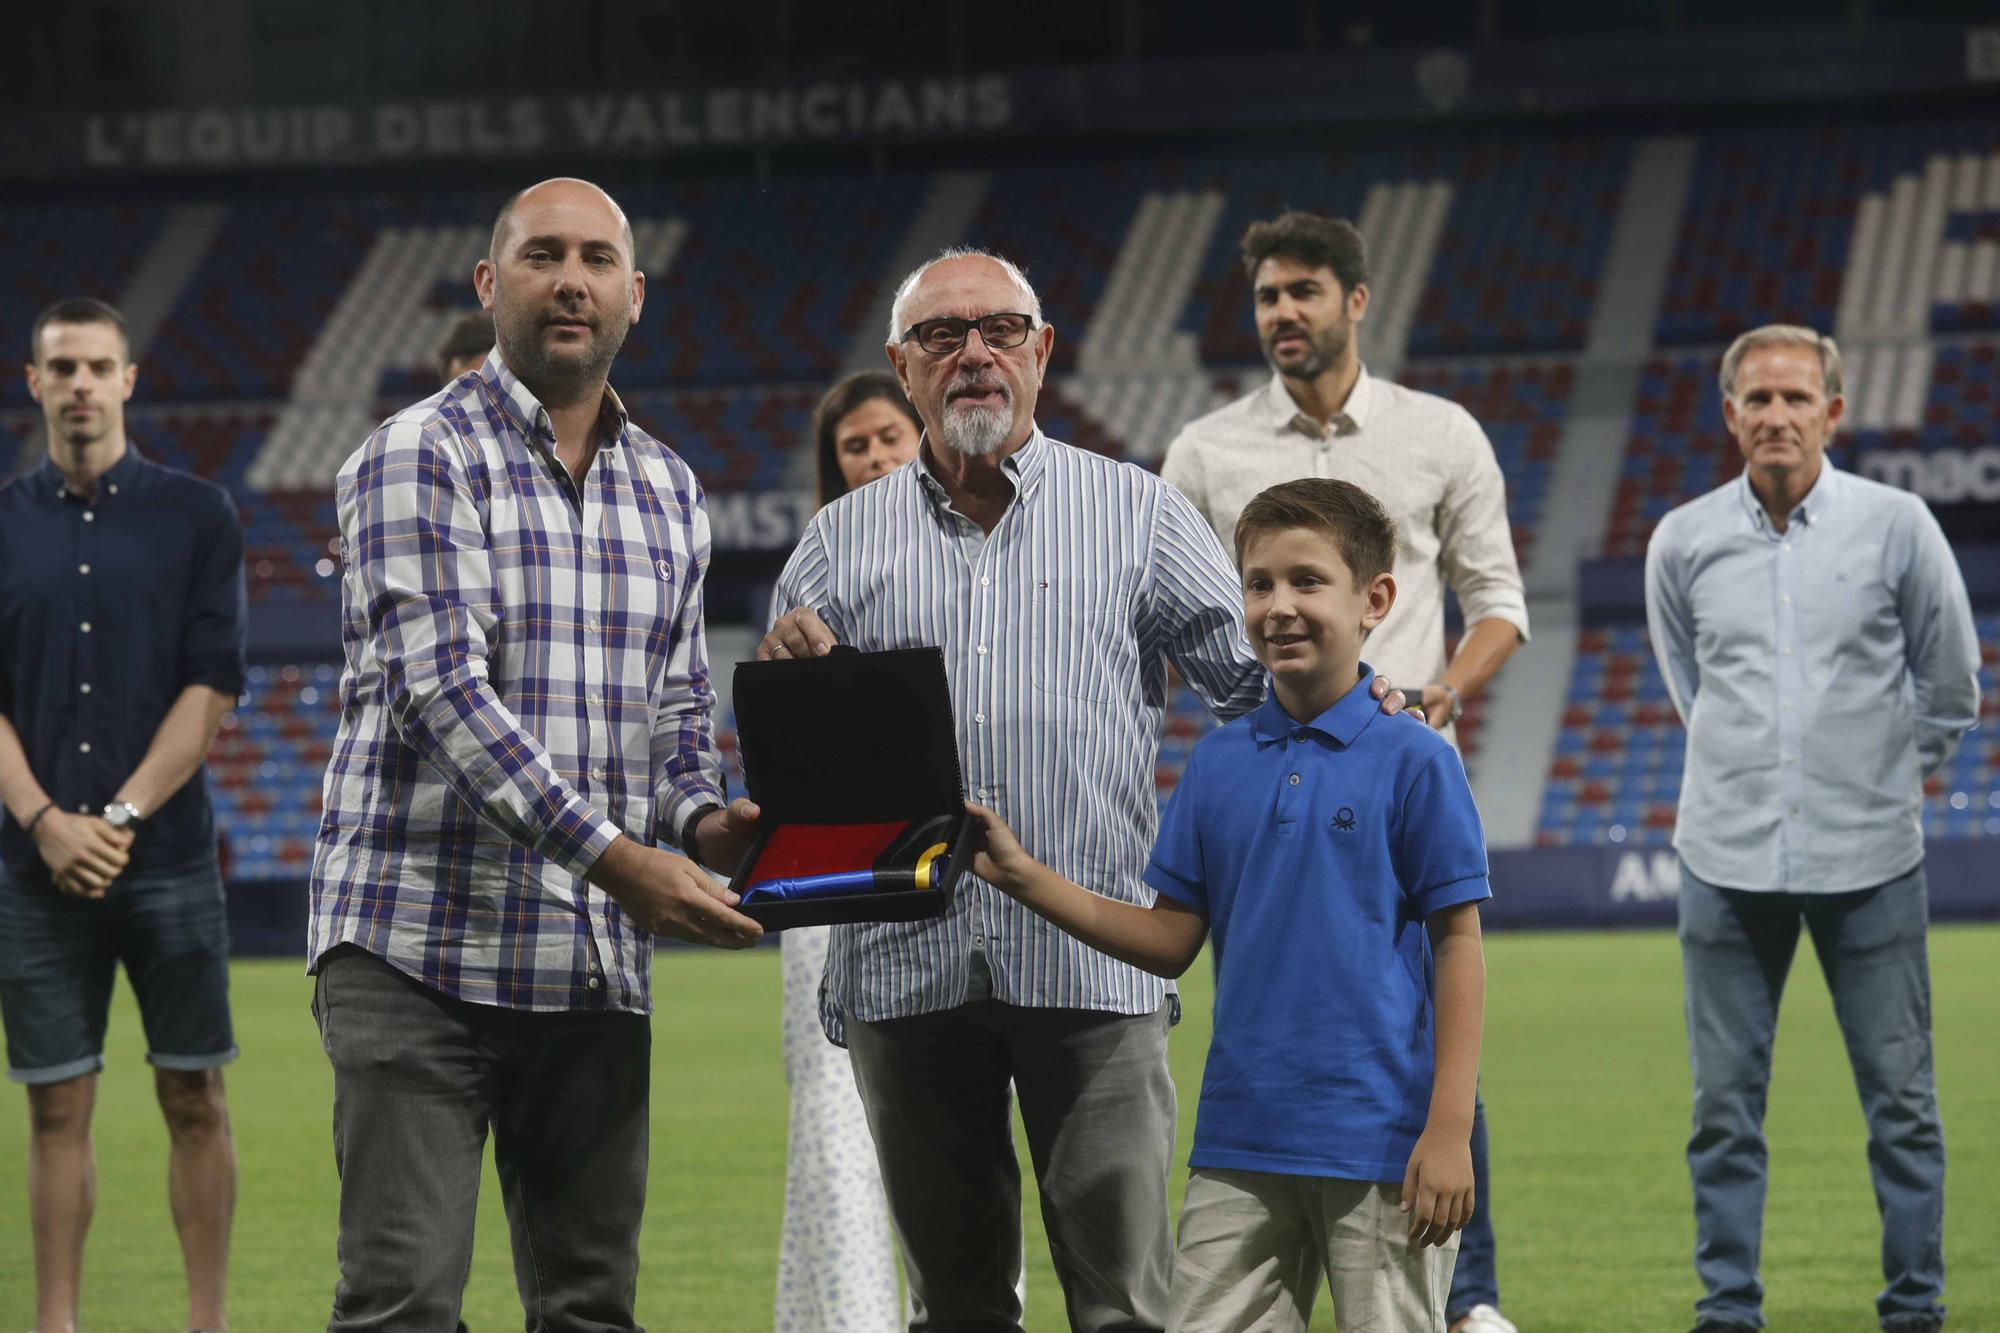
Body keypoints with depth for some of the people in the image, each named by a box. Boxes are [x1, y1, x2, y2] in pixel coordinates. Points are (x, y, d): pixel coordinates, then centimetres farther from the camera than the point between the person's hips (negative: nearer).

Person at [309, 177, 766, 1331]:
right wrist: (614, 856, -24)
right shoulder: (422, 457, -6)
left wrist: (703, 821, -3)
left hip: (599, 968, 6)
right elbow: (445, 689, -17)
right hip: (423, 950, -6)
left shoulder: (670, 492, 15)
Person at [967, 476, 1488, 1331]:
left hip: (1378, 1146, -4)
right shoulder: (1217, 765, 9)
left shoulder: (1412, 763, -5)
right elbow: (1171, 941, 12)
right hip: (1239, 1148, 4)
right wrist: (1025, 879, 3)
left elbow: (1458, 947, -4)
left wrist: (1448, 1131, -10)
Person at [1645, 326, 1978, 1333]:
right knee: (1725, 1101, 3)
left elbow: (1950, 687, 11)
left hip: (1869, 860, -1)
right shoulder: (1682, 542, 2)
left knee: (1900, 1098, 2)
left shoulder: (1896, 526, -2)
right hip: (1729, 860, 1)